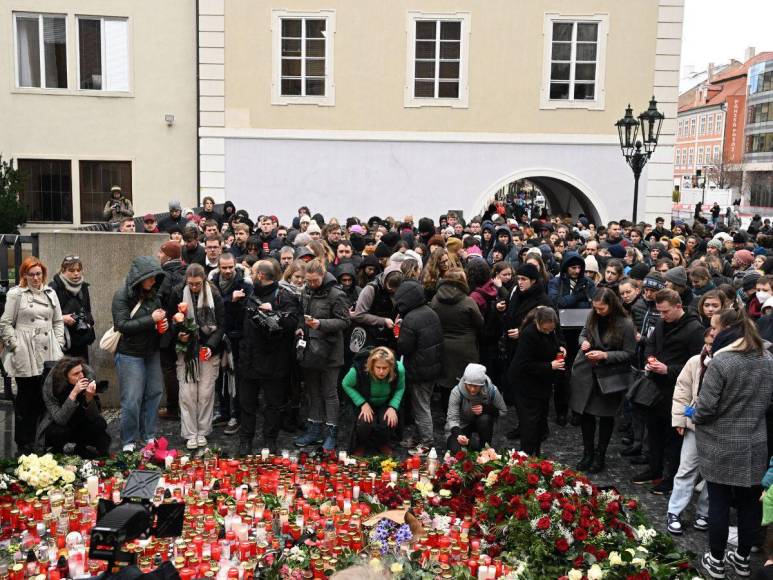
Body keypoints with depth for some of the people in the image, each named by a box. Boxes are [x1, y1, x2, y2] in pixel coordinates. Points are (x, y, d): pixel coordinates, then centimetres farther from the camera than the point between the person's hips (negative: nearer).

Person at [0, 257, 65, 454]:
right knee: (26, 399, 4)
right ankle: (23, 444, 15)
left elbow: (58, 321, 16)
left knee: (45, 397, 2)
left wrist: (58, 344, 7)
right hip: (25, 356, -3)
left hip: (48, 354, 3)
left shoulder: (50, 293, 12)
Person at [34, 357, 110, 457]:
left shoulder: (88, 377, -21)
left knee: (100, 424, -25)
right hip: (55, 426, -2)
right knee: (60, 431, -33)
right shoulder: (50, 385, -24)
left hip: (79, 425, 2)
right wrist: (74, 393, -41)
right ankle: (56, 450, 1)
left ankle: (80, 448, 3)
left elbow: (94, 416, -19)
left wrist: (89, 397, -39)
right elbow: (60, 419, -33)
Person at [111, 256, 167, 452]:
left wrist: (164, 323, 0)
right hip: (130, 355, -6)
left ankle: (148, 436, 22)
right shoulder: (122, 295, -11)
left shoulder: (152, 295, 6)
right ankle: (128, 442, 8)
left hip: (152, 353, 6)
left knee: (153, 394, 9)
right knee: (132, 400, -4)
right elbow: (123, 325, -18)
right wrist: (151, 320, -22)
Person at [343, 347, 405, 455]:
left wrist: (393, 407, -21)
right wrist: (363, 404, -21)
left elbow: (400, 388, -7)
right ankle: (361, 445, 7)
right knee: (365, 423, -31)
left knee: (390, 423, -27)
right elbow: (346, 385, -14)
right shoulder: (359, 369, -34)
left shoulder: (399, 369, -28)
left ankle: (383, 444, 11)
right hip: (365, 403, -2)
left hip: (386, 404, 2)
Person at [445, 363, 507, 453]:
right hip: (462, 425, -1)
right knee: (455, 449, -26)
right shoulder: (457, 392, -26)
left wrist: (485, 408, -26)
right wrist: (458, 435, -47)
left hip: (484, 423, 2)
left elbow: (503, 411, -7)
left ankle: (485, 447, -9)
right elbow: (452, 418, -27)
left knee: (485, 418, -32)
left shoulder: (492, 391, -23)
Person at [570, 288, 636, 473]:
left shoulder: (625, 324, -16)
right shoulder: (593, 316, -3)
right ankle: (588, 453, 26)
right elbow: (584, 333, 14)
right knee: (585, 412, 9)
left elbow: (629, 353, -11)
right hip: (587, 373, 4)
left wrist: (605, 356, -21)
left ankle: (600, 455, 28)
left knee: (605, 416, 11)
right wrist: (584, 341, -9)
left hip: (610, 377, -4)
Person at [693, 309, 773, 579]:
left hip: (721, 447, -6)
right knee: (750, 501, 14)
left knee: (719, 502, 6)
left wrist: (692, 413, 2)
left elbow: (705, 408, -19)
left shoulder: (721, 362, -20)